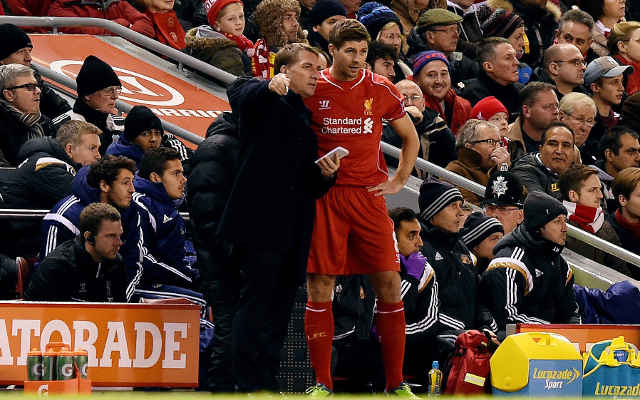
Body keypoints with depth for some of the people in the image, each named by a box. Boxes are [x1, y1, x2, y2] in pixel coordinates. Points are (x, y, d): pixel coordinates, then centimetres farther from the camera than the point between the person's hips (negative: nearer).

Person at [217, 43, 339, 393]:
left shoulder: (308, 120, 26)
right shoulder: (264, 100, 5)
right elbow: (240, 95, -20)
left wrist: (326, 174, 3)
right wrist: (270, 87, -41)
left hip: (294, 230, 8)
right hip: (261, 220, -8)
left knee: (280, 309, 7)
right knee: (255, 304, -10)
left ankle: (267, 383, 12)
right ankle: (251, 386, -12)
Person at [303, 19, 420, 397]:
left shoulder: (381, 89, 5)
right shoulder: (311, 90, 0)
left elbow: (411, 138, 18)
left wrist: (398, 181, 10)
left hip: (369, 195, 1)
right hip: (323, 198, -1)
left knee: (389, 283, -4)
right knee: (319, 286, -4)